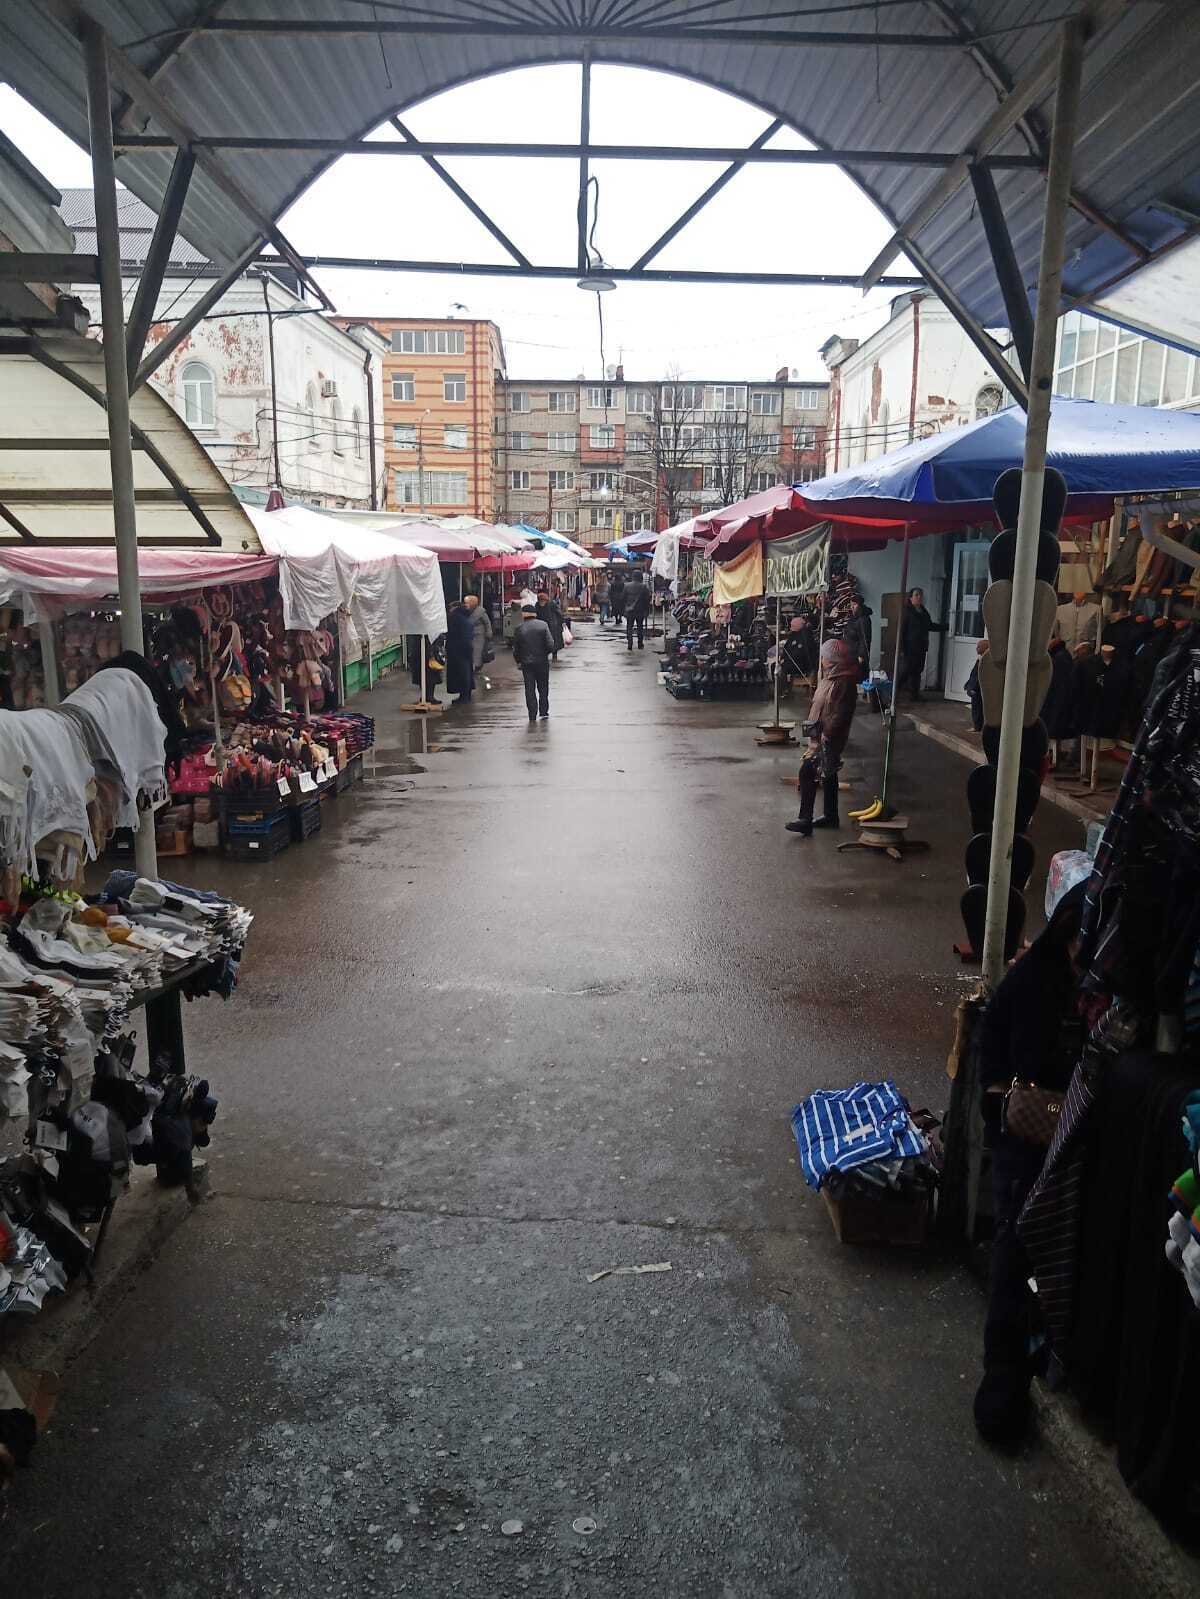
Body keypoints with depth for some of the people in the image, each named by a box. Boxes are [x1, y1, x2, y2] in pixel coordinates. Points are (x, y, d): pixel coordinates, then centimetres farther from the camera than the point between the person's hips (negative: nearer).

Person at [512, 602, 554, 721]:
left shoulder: (519, 629, -6)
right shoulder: (543, 625, -6)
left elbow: (515, 649, -2)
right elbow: (550, 644, -11)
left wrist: (518, 661, 13)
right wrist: (548, 653, 8)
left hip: (526, 663, 0)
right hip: (542, 661, 0)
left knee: (530, 689, 5)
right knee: (543, 687, 15)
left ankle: (532, 715, 1)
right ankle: (544, 712, 17)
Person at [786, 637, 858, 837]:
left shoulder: (844, 682, -20)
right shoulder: (832, 676, 11)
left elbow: (841, 713, -24)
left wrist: (827, 734, -24)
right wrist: (813, 726, 18)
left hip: (827, 739, -10)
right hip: (820, 736, 10)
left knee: (807, 772, -12)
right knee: (828, 775, 17)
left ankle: (805, 820, -11)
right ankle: (831, 817, 28)